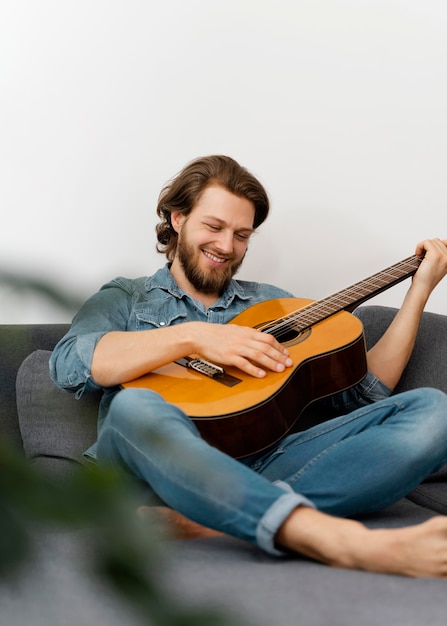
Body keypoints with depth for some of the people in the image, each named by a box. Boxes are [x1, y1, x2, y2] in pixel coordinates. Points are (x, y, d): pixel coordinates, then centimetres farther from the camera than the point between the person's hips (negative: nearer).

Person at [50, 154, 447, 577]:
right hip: (164, 471, -3)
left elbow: (365, 390, 18)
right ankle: (346, 543, -54)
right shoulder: (125, 299, 20)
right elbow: (68, 366, -4)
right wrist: (192, 337, -11)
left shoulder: (272, 304, 28)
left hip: (266, 469, 3)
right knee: (132, 408, -38)